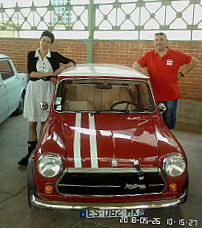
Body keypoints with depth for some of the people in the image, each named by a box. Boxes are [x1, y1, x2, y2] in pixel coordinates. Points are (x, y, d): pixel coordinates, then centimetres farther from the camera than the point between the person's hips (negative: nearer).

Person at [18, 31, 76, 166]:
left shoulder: (55, 56, 5)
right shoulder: (31, 55, 5)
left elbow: (72, 62, 6)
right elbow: (31, 73, -8)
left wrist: (64, 66, -15)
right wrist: (50, 74, -14)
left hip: (48, 91, -1)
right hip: (33, 90, 1)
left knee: (45, 122, 3)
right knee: (32, 123, 5)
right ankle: (31, 152, 15)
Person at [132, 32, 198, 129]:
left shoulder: (176, 55, 0)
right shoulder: (149, 55, 4)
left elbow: (194, 61, 9)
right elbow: (135, 65, 3)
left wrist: (182, 73, 3)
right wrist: (142, 70, -17)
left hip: (171, 96, -1)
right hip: (154, 96, 1)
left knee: (169, 124, 9)